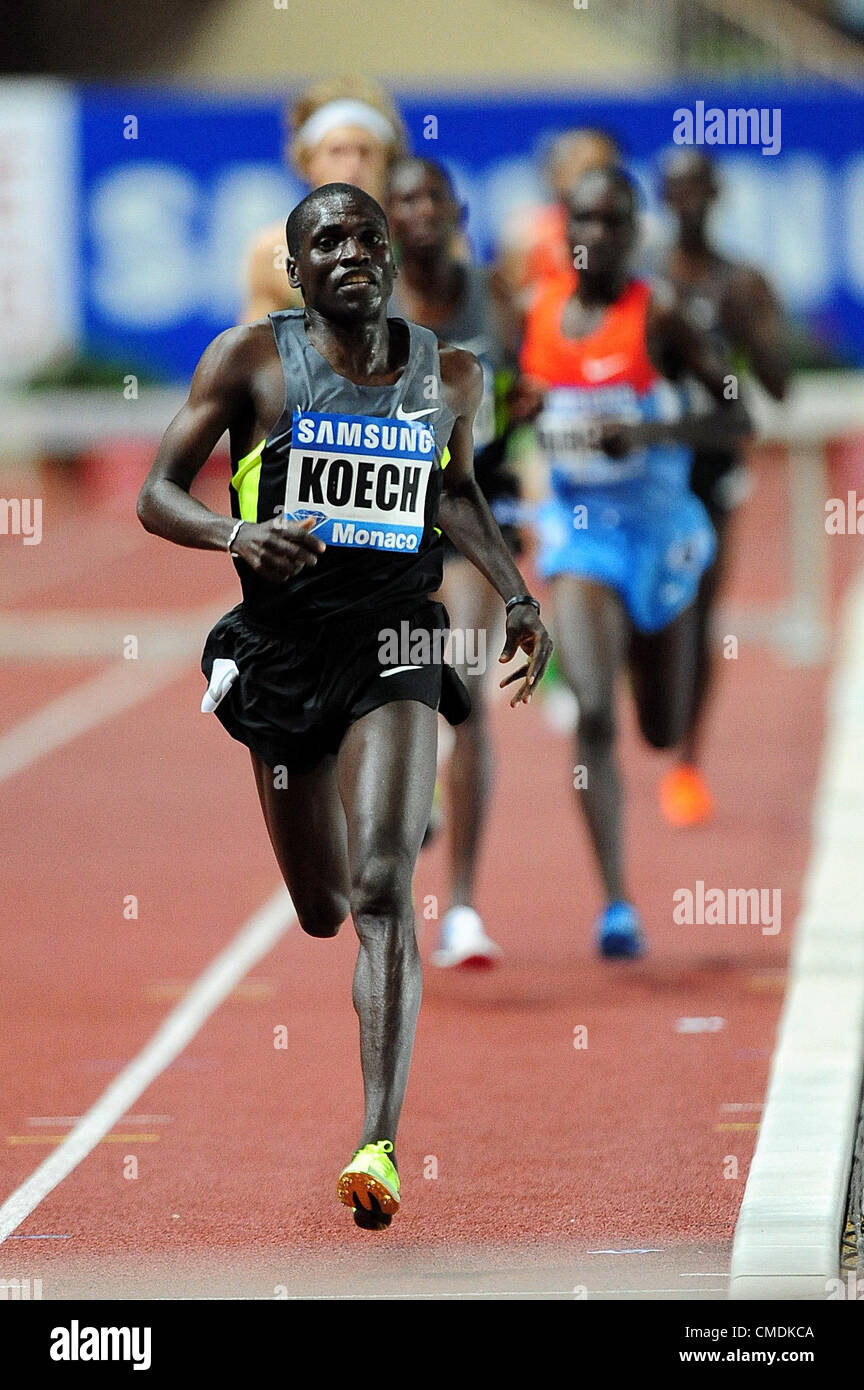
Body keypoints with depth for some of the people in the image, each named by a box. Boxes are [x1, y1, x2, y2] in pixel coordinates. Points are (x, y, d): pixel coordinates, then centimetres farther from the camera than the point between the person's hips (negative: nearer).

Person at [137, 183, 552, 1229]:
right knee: (321, 911, 12)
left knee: (381, 889, -18)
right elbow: (158, 495, -2)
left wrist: (516, 594, 12)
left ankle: (379, 1145, -23)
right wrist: (237, 534, -22)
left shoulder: (449, 376, 5)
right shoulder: (251, 358, -3)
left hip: (395, 643, 0)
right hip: (282, 649, 0)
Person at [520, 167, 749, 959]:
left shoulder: (658, 318, -10)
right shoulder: (539, 317, 1)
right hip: (577, 532, 1)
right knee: (594, 716, -17)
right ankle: (616, 906, -18)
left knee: (664, 732, 14)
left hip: (659, 529, -1)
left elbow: (738, 418, -13)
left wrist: (647, 433, -25)